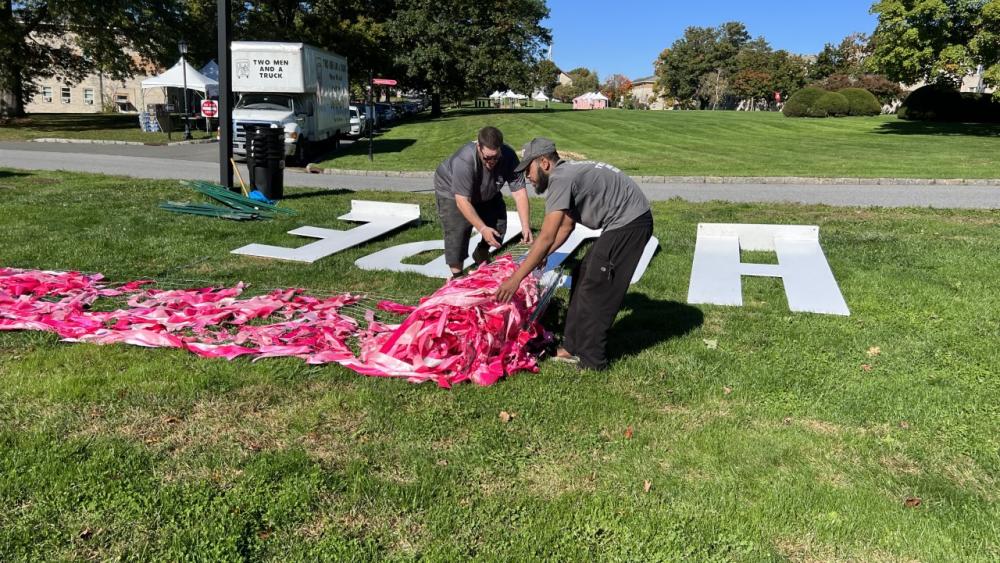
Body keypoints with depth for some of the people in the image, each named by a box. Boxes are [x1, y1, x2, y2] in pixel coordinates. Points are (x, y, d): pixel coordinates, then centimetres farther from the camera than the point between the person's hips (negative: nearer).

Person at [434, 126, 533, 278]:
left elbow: (519, 192, -29)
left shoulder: (509, 156, -29)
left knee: (498, 225, 3)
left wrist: (526, 226, -36)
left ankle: (480, 257, 28)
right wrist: (482, 229, -44)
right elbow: (462, 201, -40)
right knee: (457, 232, -18)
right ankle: (457, 275, -4)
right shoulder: (463, 161, -42)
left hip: (485, 193, 5)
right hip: (452, 192, -5)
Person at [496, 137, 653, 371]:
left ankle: (591, 360, 5)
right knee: (583, 278, 13)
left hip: (629, 223, -10)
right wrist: (542, 256, 15)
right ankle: (573, 346, 19)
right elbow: (566, 225, 24)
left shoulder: (560, 179, -19)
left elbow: (546, 238, -25)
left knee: (596, 289, -6)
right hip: (625, 222, 10)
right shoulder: (568, 173, 14)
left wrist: (515, 279, -22)